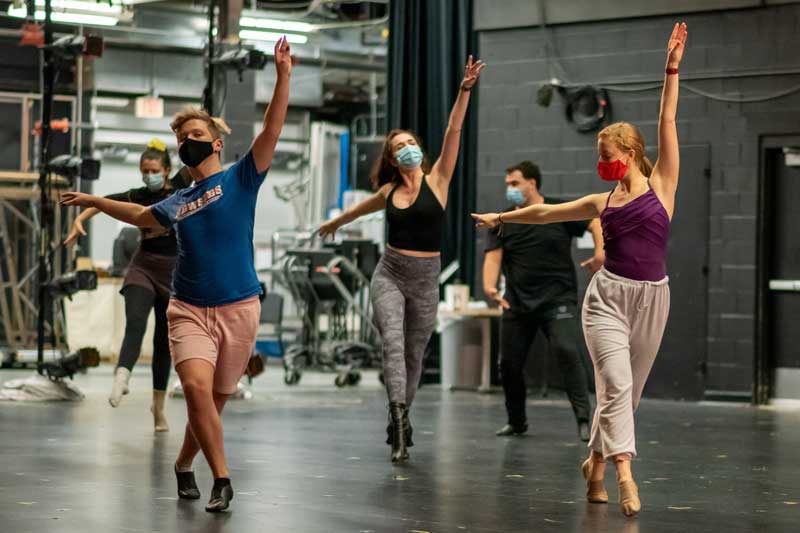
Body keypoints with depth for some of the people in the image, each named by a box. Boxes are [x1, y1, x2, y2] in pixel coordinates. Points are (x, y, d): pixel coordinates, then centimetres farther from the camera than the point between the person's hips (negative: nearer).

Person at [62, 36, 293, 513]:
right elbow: (140, 215, 35)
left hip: (238, 309, -2)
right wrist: (94, 201, 41)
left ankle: (185, 465, 31)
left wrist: (283, 76, -21)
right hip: (189, 309, 2)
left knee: (215, 401, 7)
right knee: (197, 388, -20)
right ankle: (221, 480, -12)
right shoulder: (177, 204, 13)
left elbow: (272, 129, -11)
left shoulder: (239, 180, 1)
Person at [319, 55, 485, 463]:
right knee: (393, 342, -20)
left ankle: (398, 425, 22)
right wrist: (334, 223, 47)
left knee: (414, 355, 9)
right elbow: (361, 208, 29)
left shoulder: (436, 181, -2)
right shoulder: (389, 193, 6)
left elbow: (453, 132, -13)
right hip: (389, 275, 1)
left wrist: (464, 90, -24)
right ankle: (400, 418, -33)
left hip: (425, 279, -1)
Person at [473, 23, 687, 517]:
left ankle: (596, 462, 25)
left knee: (628, 391, 9)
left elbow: (668, 124, -6)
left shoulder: (661, 186, 2)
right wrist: (500, 218, 31)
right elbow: (545, 212, 22)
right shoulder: (603, 202, 8)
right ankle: (624, 474, -23)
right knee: (616, 384, -15)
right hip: (609, 296, 0)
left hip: (652, 299, 0)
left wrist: (672, 69, -12)